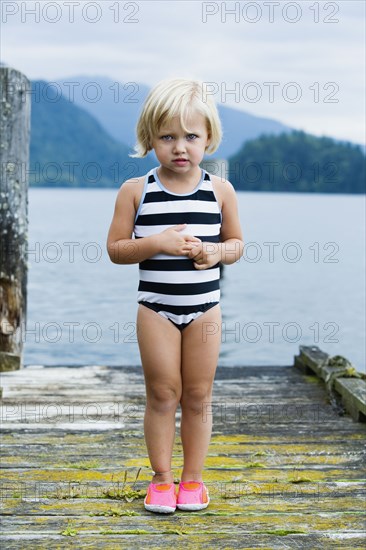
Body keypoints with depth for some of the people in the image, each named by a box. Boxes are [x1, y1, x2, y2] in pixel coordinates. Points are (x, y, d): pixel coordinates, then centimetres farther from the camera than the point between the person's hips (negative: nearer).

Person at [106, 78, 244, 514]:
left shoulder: (220, 190, 0)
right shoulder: (136, 191, -5)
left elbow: (236, 242, 9)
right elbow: (115, 248, -3)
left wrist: (217, 252, -13)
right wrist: (156, 243, -19)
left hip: (205, 308, 1)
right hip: (156, 308, -1)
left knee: (198, 396, 8)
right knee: (162, 395, 5)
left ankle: (193, 478, 22)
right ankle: (161, 478, 20)